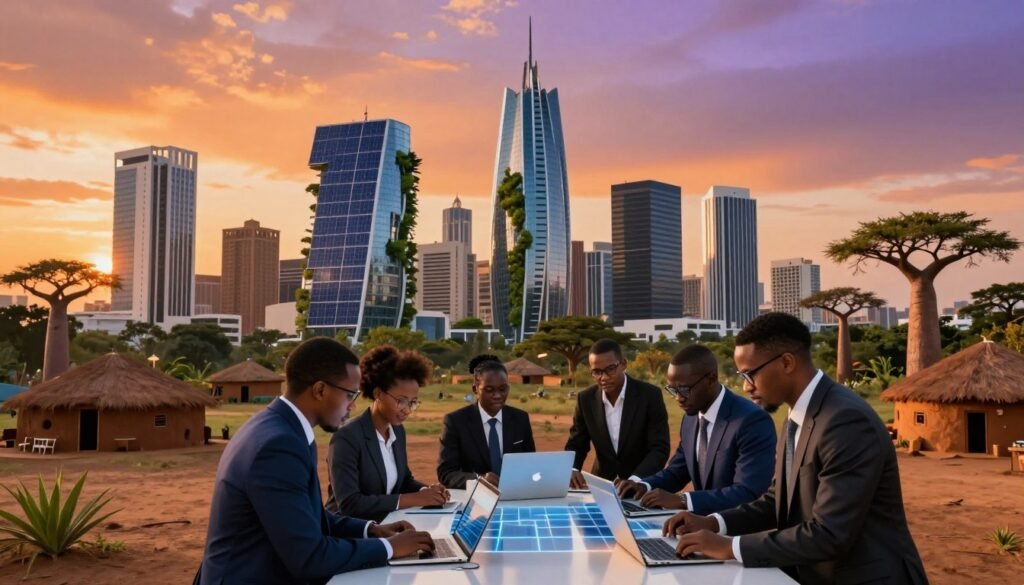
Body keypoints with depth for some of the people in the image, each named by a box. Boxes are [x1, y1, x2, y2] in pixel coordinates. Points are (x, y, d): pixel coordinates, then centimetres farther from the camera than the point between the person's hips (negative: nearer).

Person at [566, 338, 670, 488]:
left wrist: (634, 481, -29)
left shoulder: (650, 395, -11)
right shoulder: (586, 399, -2)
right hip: (602, 484, 3)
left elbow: (660, 448, -14)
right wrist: (571, 470, -17)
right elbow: (576, 445, 4)